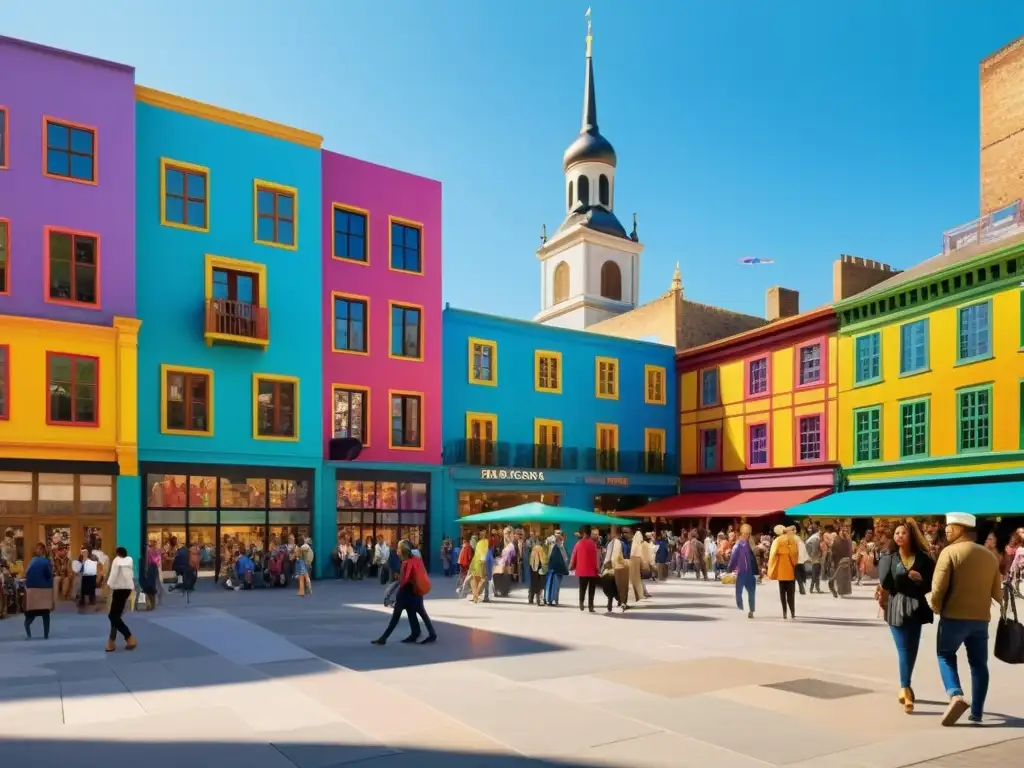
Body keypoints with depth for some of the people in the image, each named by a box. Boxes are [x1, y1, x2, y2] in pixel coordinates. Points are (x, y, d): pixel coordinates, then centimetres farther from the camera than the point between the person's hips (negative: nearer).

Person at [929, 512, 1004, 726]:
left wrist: (936, 607, 2)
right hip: (981, 618, 5)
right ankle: (977, 712, 14)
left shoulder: (950, 552, -11)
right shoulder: (989, 555, 8)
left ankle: (956, 695, -8)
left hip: (954, 616, -5)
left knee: (945, 655, 12)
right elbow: (997, 592, 10)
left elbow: (938, 587, -14)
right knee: (979, 663, 13)